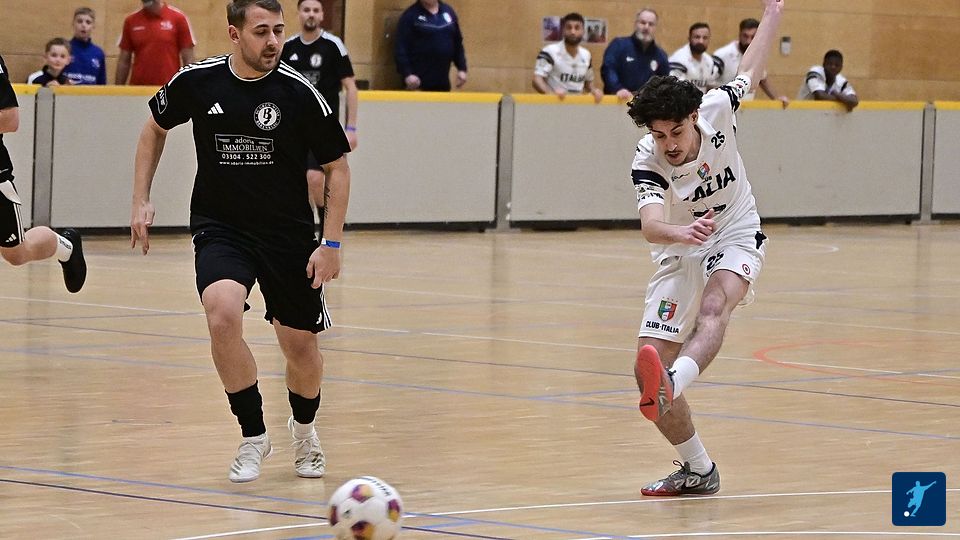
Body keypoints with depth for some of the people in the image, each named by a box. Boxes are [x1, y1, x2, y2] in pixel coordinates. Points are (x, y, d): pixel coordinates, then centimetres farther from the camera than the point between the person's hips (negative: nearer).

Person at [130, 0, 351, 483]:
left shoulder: (299, 93, -12)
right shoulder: (197, 82, -7)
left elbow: (337, 167, -2)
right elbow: (155, 128, 13)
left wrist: (331, 244, -9)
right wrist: (141, 201, 6)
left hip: (289, 235, 0)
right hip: (220, 228, 0)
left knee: (301, 347, 6)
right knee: (223, 314, -27)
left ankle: (304, 428, 41)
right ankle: (253, 436, -10)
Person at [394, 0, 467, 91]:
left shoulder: (448, 11, 11)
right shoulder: (410, 15, -6)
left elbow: (457, 43, 16)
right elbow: (401, 48, -11)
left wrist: (462, 69, 10)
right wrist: (407, 74, -20)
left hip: (442, 81, 6)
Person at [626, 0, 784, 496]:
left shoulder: (716, 110, -18)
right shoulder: (647, 163, -23)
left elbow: (749, 71, 6)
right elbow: (650, 225, -41)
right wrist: (679, 233, -64)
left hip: (735, 237, -1)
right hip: (679, 252, 1)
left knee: (714, 306, -36)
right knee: (647, 366, -9)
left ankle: (671, 385, -64)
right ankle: (698, 471, 9)